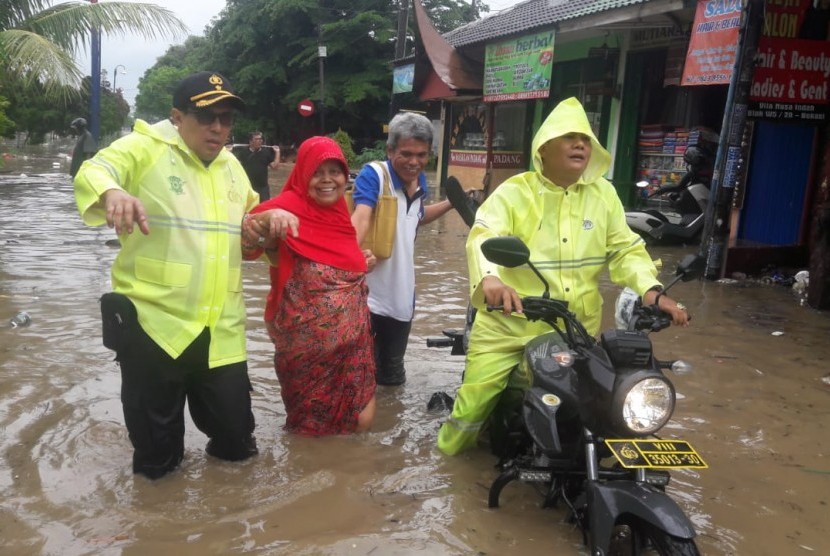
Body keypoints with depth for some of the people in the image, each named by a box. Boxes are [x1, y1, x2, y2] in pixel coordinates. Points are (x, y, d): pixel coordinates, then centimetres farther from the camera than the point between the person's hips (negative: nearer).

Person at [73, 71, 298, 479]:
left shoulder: (231, 165, 15)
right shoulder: (145, 148, -5)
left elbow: (246, 216, 29)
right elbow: (92, 173, -21)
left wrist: (271, 216, 6)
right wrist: (113, 192, -45)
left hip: (220, 328, 5)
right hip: (153, 321, -5)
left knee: (236, 436, 13)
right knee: (155, 448, 10)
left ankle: (227, 448, 44)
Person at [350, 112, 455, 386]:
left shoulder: (420, 181, 7)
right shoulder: (373, 174, -14)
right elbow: (361, 217, -32)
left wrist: (450, 204, 19)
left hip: (401, 293, 6)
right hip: (367, 292, -6)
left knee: (393, 374, 21)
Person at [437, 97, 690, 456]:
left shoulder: (603, 194, 6)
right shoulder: (514, 192, -7)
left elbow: (625, 250, 4)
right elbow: (483, 236, -23)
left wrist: (652, 291, -14)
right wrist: (489, 278, -45)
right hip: (511, 323, -3)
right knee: (477, 395, -2)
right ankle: (450, 447, 29)